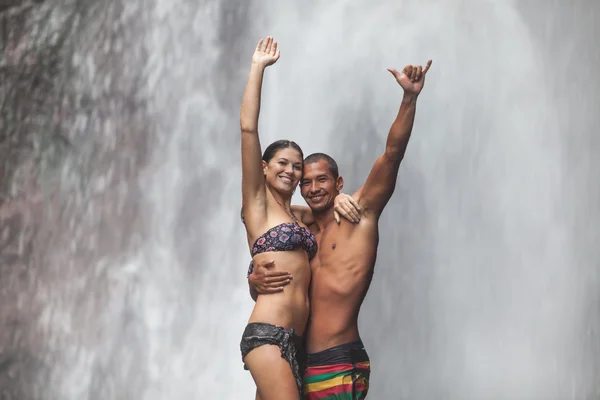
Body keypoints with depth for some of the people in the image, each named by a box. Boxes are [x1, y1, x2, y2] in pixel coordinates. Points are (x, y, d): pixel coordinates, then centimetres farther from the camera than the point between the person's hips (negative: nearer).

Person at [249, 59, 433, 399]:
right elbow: (265, 276, 20)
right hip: (302, 363, 6)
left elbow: (393, 153, -9)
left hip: (340, 363, -6)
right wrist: (256, 280, -5)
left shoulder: (361, 214, 2)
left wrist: (410, 97, -20)